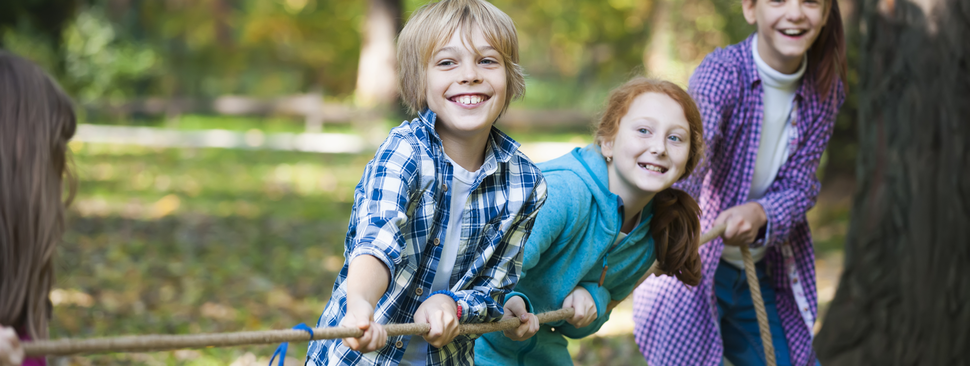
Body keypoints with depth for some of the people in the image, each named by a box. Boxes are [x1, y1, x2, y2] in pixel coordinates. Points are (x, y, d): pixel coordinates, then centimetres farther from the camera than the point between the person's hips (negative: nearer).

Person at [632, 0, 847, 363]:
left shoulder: (825, 90, -4)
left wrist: (759, 214, -31)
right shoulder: (721, 74, -22)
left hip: (761, 273, 6)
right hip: (692, 265, -6)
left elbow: (799, 185, -7)